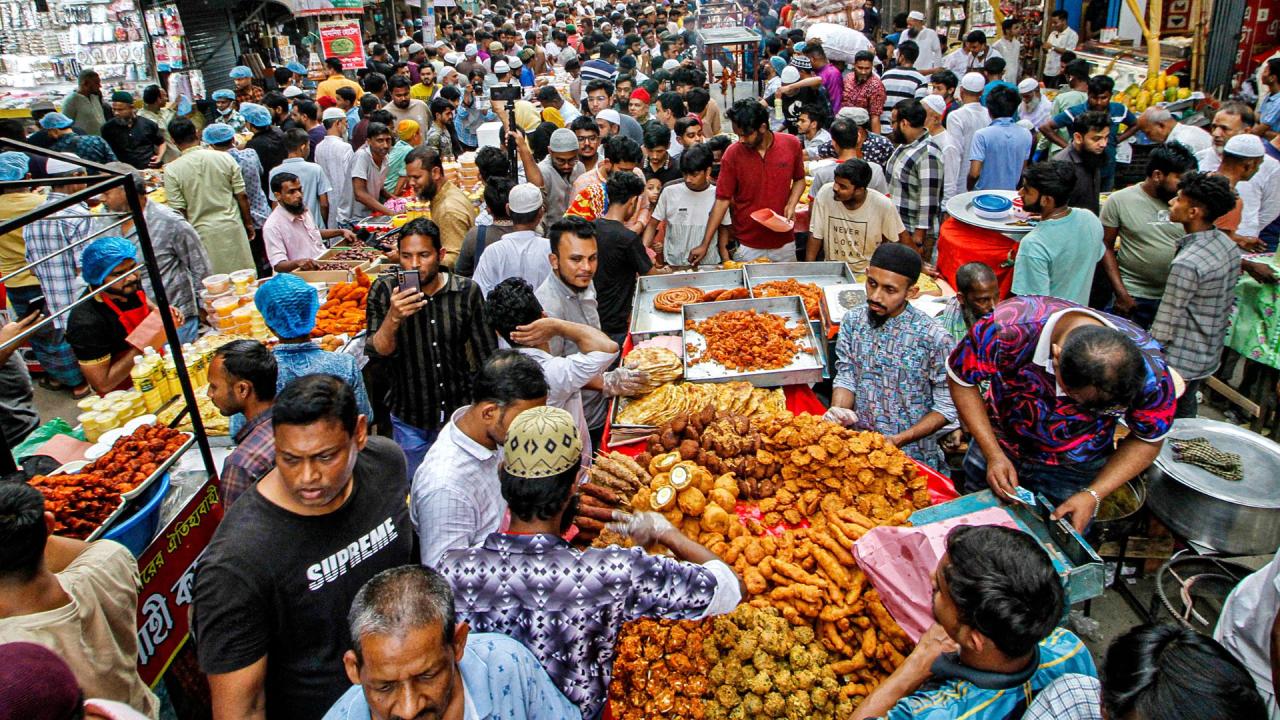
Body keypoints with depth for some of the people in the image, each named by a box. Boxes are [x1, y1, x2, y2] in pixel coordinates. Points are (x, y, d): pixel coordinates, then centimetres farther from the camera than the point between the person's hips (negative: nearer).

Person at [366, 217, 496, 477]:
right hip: (409, 419, 0)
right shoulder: (384, 290, -9)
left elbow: (487, 359, -2)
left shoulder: (467, 291, -9)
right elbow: (376, 353, -14)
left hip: (460, 412, 0)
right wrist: (393, 318, -31)